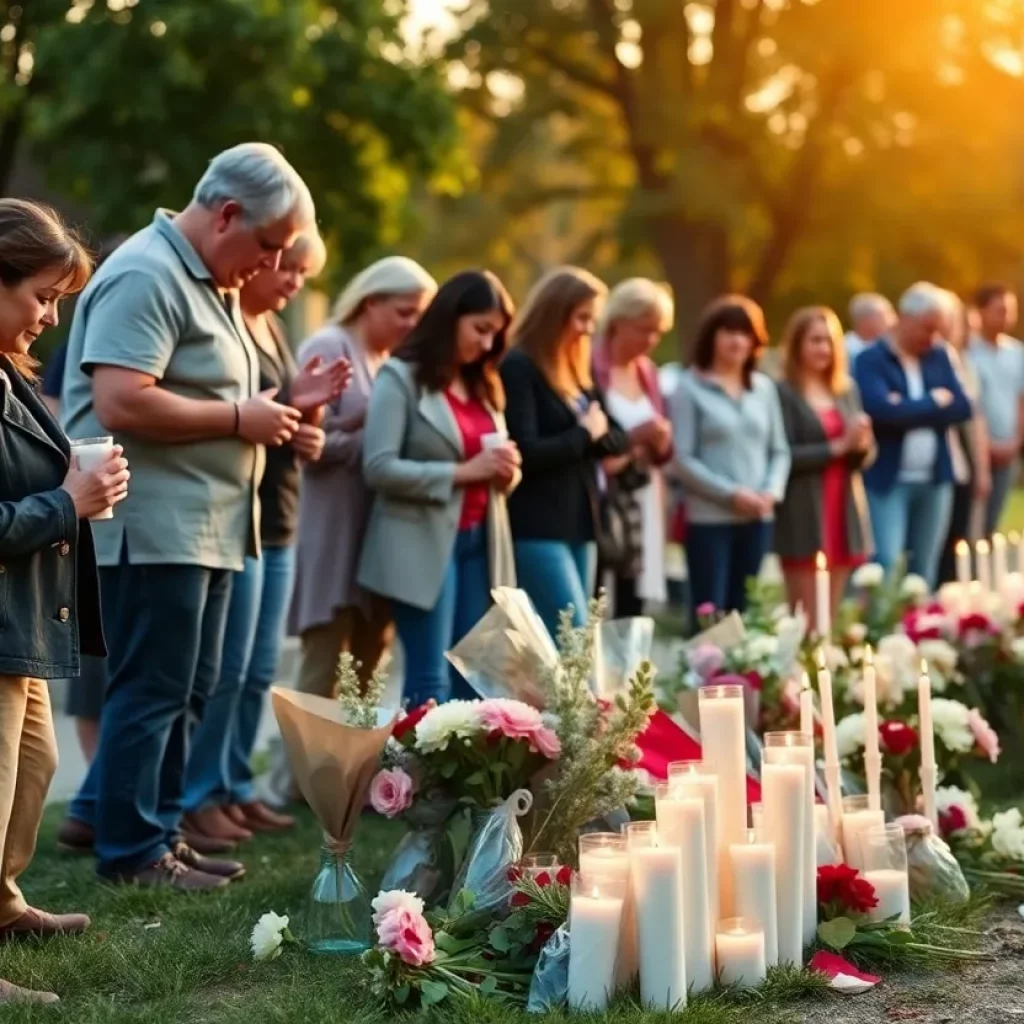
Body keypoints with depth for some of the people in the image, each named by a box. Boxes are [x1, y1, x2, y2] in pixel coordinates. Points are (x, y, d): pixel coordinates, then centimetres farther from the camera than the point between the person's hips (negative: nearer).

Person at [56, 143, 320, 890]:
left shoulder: (212, 283, 16)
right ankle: (133, 849, 10)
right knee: (153, 690, -2)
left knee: (186, 690, 16)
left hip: (203, 527, 10)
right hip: (154, 527, -10)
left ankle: (106, 814, 27)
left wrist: (280, 408, 10)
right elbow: (121, 405, -26)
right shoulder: (146, 276, -16)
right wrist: (242, 419, -18)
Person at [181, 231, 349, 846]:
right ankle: (197, 795, 3)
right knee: (226, 668, -6)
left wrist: (312, 408, 1)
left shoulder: (273, 327, 17)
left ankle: (236, 786, 19)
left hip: (279, 521, 9)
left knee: (261, 672, 11)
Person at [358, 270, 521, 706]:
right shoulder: (401, 378, -5)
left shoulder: (484, 385, 15)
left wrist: (506, 469, -2)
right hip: (424, 544, -6)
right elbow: (378, 468, -14)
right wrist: (461, 472, -17)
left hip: (479, 541, 7)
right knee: (430, 678, -7)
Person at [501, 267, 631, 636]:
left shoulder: (577, 369, 17)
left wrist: (600, 434, -6)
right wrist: (585, 434, -7)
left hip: (581, 522, 9)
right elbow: (526, 453, -19)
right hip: (537, 528, -8)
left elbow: (618, 439, 16)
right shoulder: (518, 367, -10)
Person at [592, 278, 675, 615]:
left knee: (631, 613, 6)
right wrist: (630, 437, -19)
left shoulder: (647, 372, 15)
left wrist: (661, 443, -3)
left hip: (643, 508, 7)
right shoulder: (589, 369, -7)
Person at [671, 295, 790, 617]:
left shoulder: (764, 387, 10)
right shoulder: (690, 388, -5)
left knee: (743, 614, 10)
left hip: (758, 519, 5)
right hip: (709, 519, -5)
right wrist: (731, 494, -15)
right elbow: (683, 459, -10)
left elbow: (780, 450, 11)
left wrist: (772, 491, -7)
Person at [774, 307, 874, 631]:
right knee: (806, 620, -5)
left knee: (832, 617, 9)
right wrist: (838, 447, -18)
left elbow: (865, 456, 13)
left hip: (845, 511, 6)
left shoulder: (847, 390, 14)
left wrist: (861, 443, -9)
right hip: (803, 516, -6)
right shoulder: (783, 393, -7)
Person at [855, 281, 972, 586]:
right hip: (888, 480, -5)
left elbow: (962, 407, 0)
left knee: (925, 569, 10)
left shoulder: (939, 356, 10)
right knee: (886, 564, -12)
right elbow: (882, 411, -23)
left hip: (935, 479, 5)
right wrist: (933, 403, -8)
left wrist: (910, 410, -12)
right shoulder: (871, 360, -7)